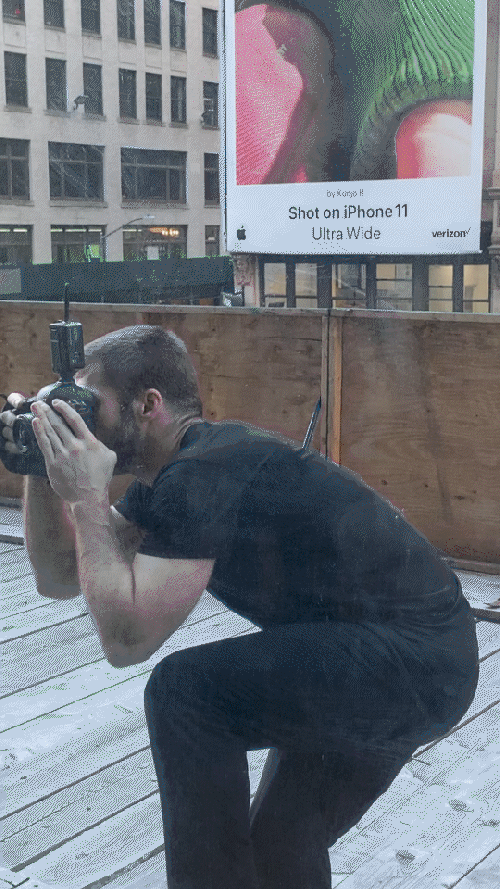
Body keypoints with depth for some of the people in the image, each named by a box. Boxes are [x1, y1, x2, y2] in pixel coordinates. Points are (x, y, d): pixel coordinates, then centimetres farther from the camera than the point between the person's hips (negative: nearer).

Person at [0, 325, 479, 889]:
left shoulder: (205, 474, -23)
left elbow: (127, 638, -25)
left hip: (414, 663, -10)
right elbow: (60, 577, 11)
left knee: (184, 692, -18)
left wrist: (85, 496, -19)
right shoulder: (169, 472, 8)